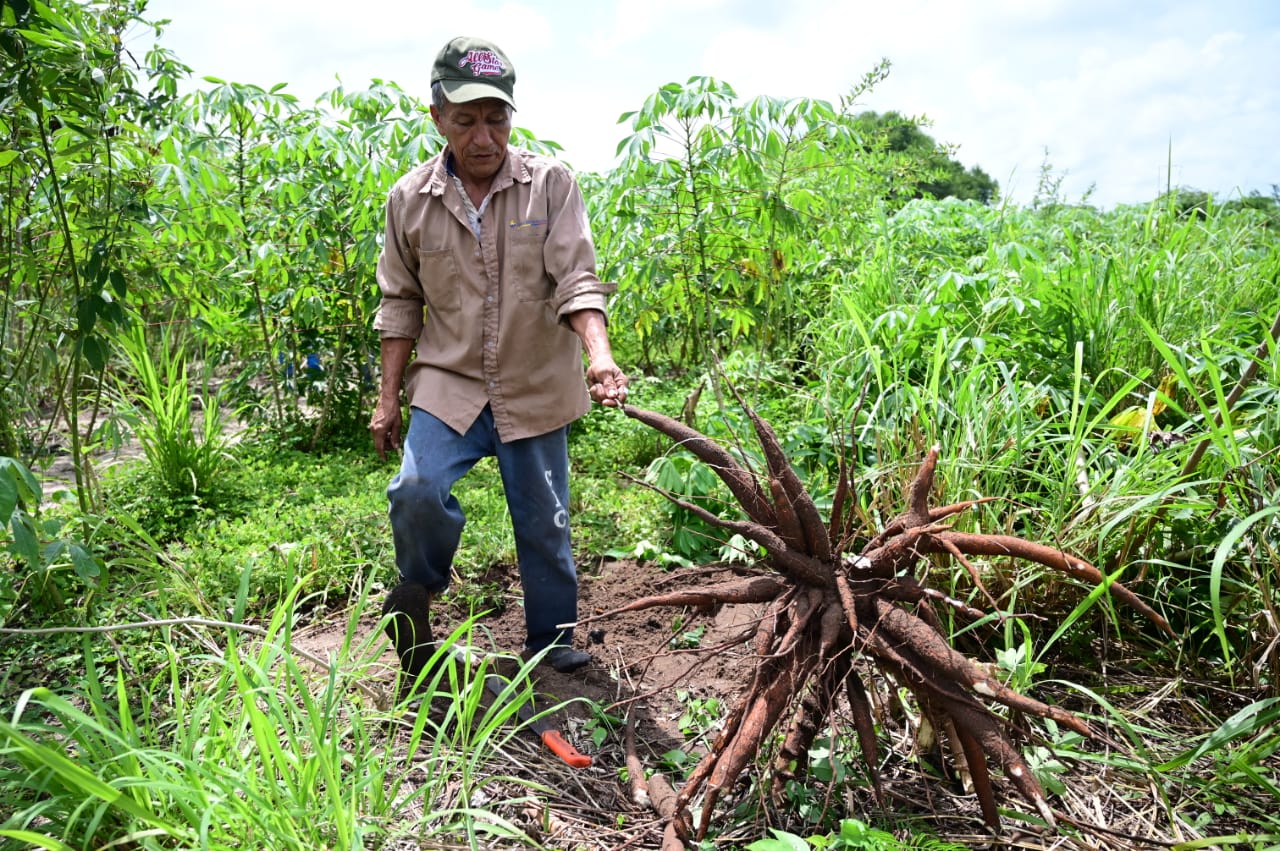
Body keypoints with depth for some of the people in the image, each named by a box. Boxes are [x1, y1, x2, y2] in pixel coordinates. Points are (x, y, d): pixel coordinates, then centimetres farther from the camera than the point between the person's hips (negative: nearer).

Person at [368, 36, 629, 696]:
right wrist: (388, 397, 6)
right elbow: (400, 304, 7)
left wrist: (599, 356, -31)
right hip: (449, 385, 1)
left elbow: (576, 282, -13)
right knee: (417, 490, -21)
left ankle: (552, 639, 30)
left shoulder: (551, 185, -6)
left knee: (544, 523, 8)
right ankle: (418, 592, 10)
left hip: (537, 389, 0)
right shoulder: (409, 199, 0)